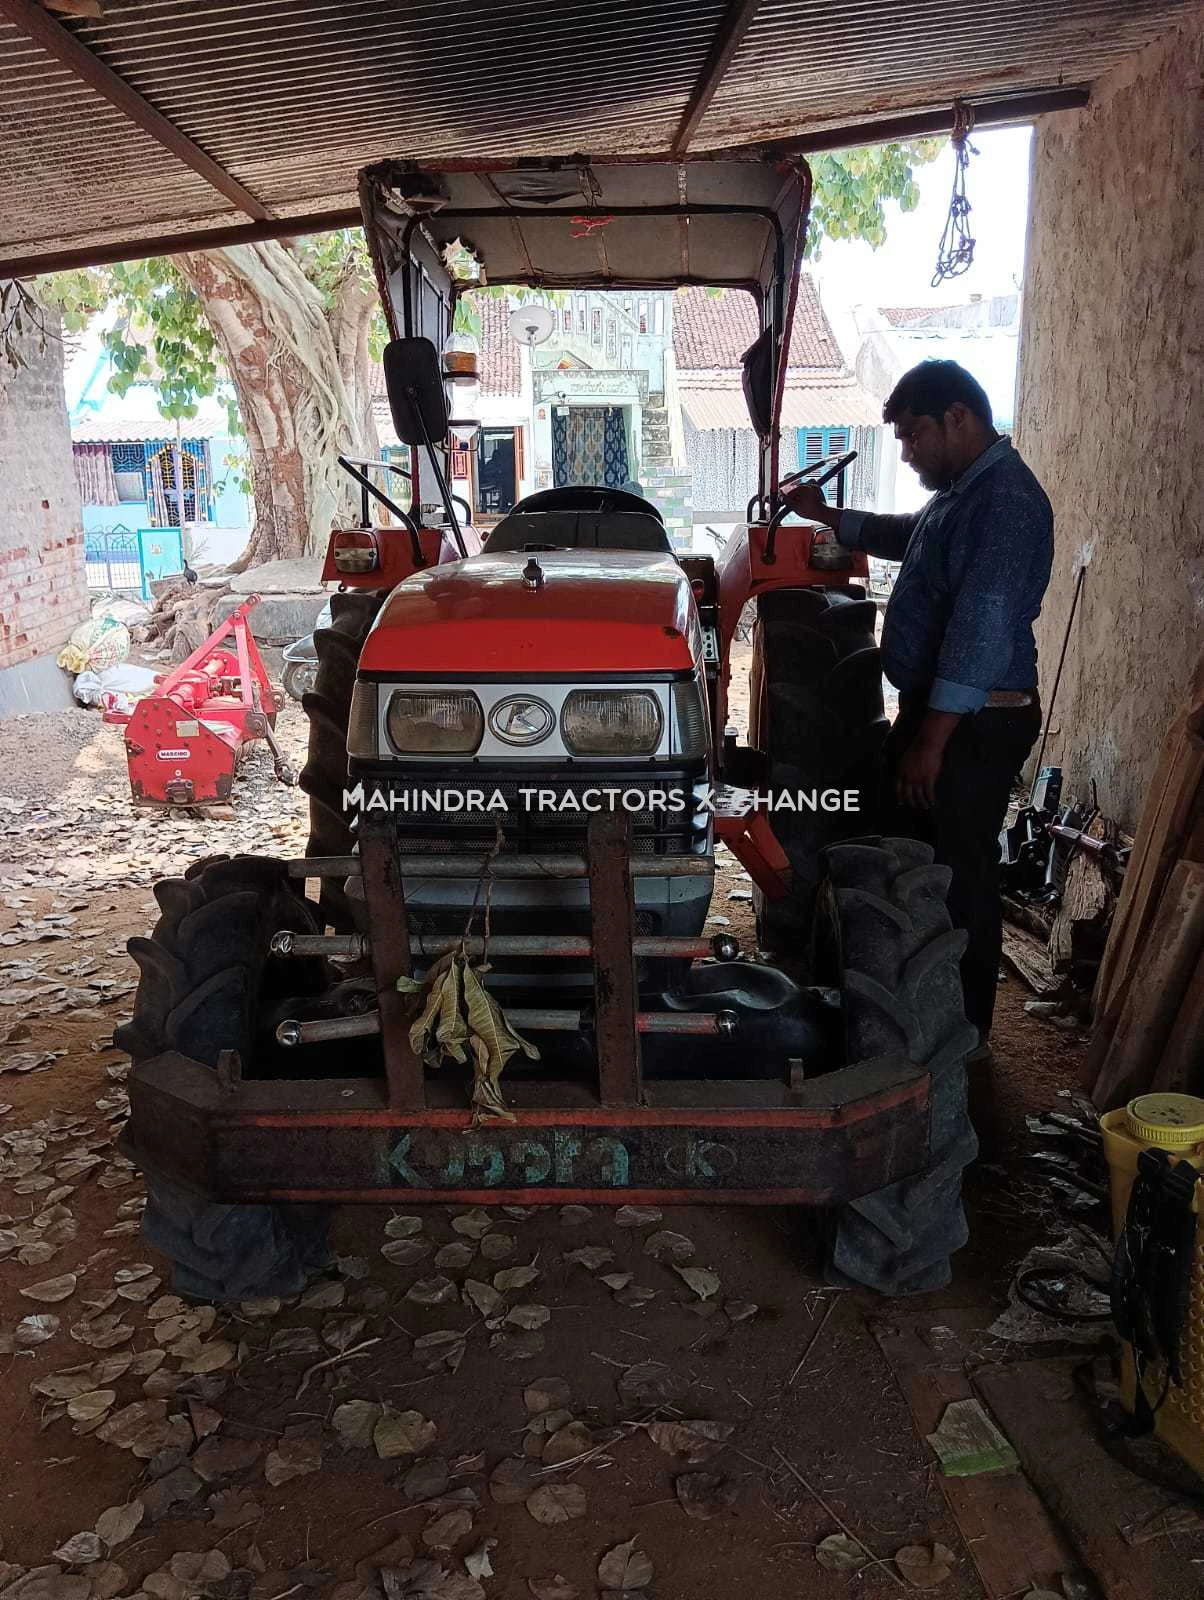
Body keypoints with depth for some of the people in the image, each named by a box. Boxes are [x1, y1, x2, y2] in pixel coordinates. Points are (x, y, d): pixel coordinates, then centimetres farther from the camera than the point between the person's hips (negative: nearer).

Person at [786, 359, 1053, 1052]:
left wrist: (931, 741, -27)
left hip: (975, 722, -10)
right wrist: (826, 516, 30)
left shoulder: (1006, 501, -19)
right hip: (932, 705, 10)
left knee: (961, 874, -1)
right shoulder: (962, 491, 13)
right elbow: (905, 534, 36)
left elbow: (982, 631, -26)